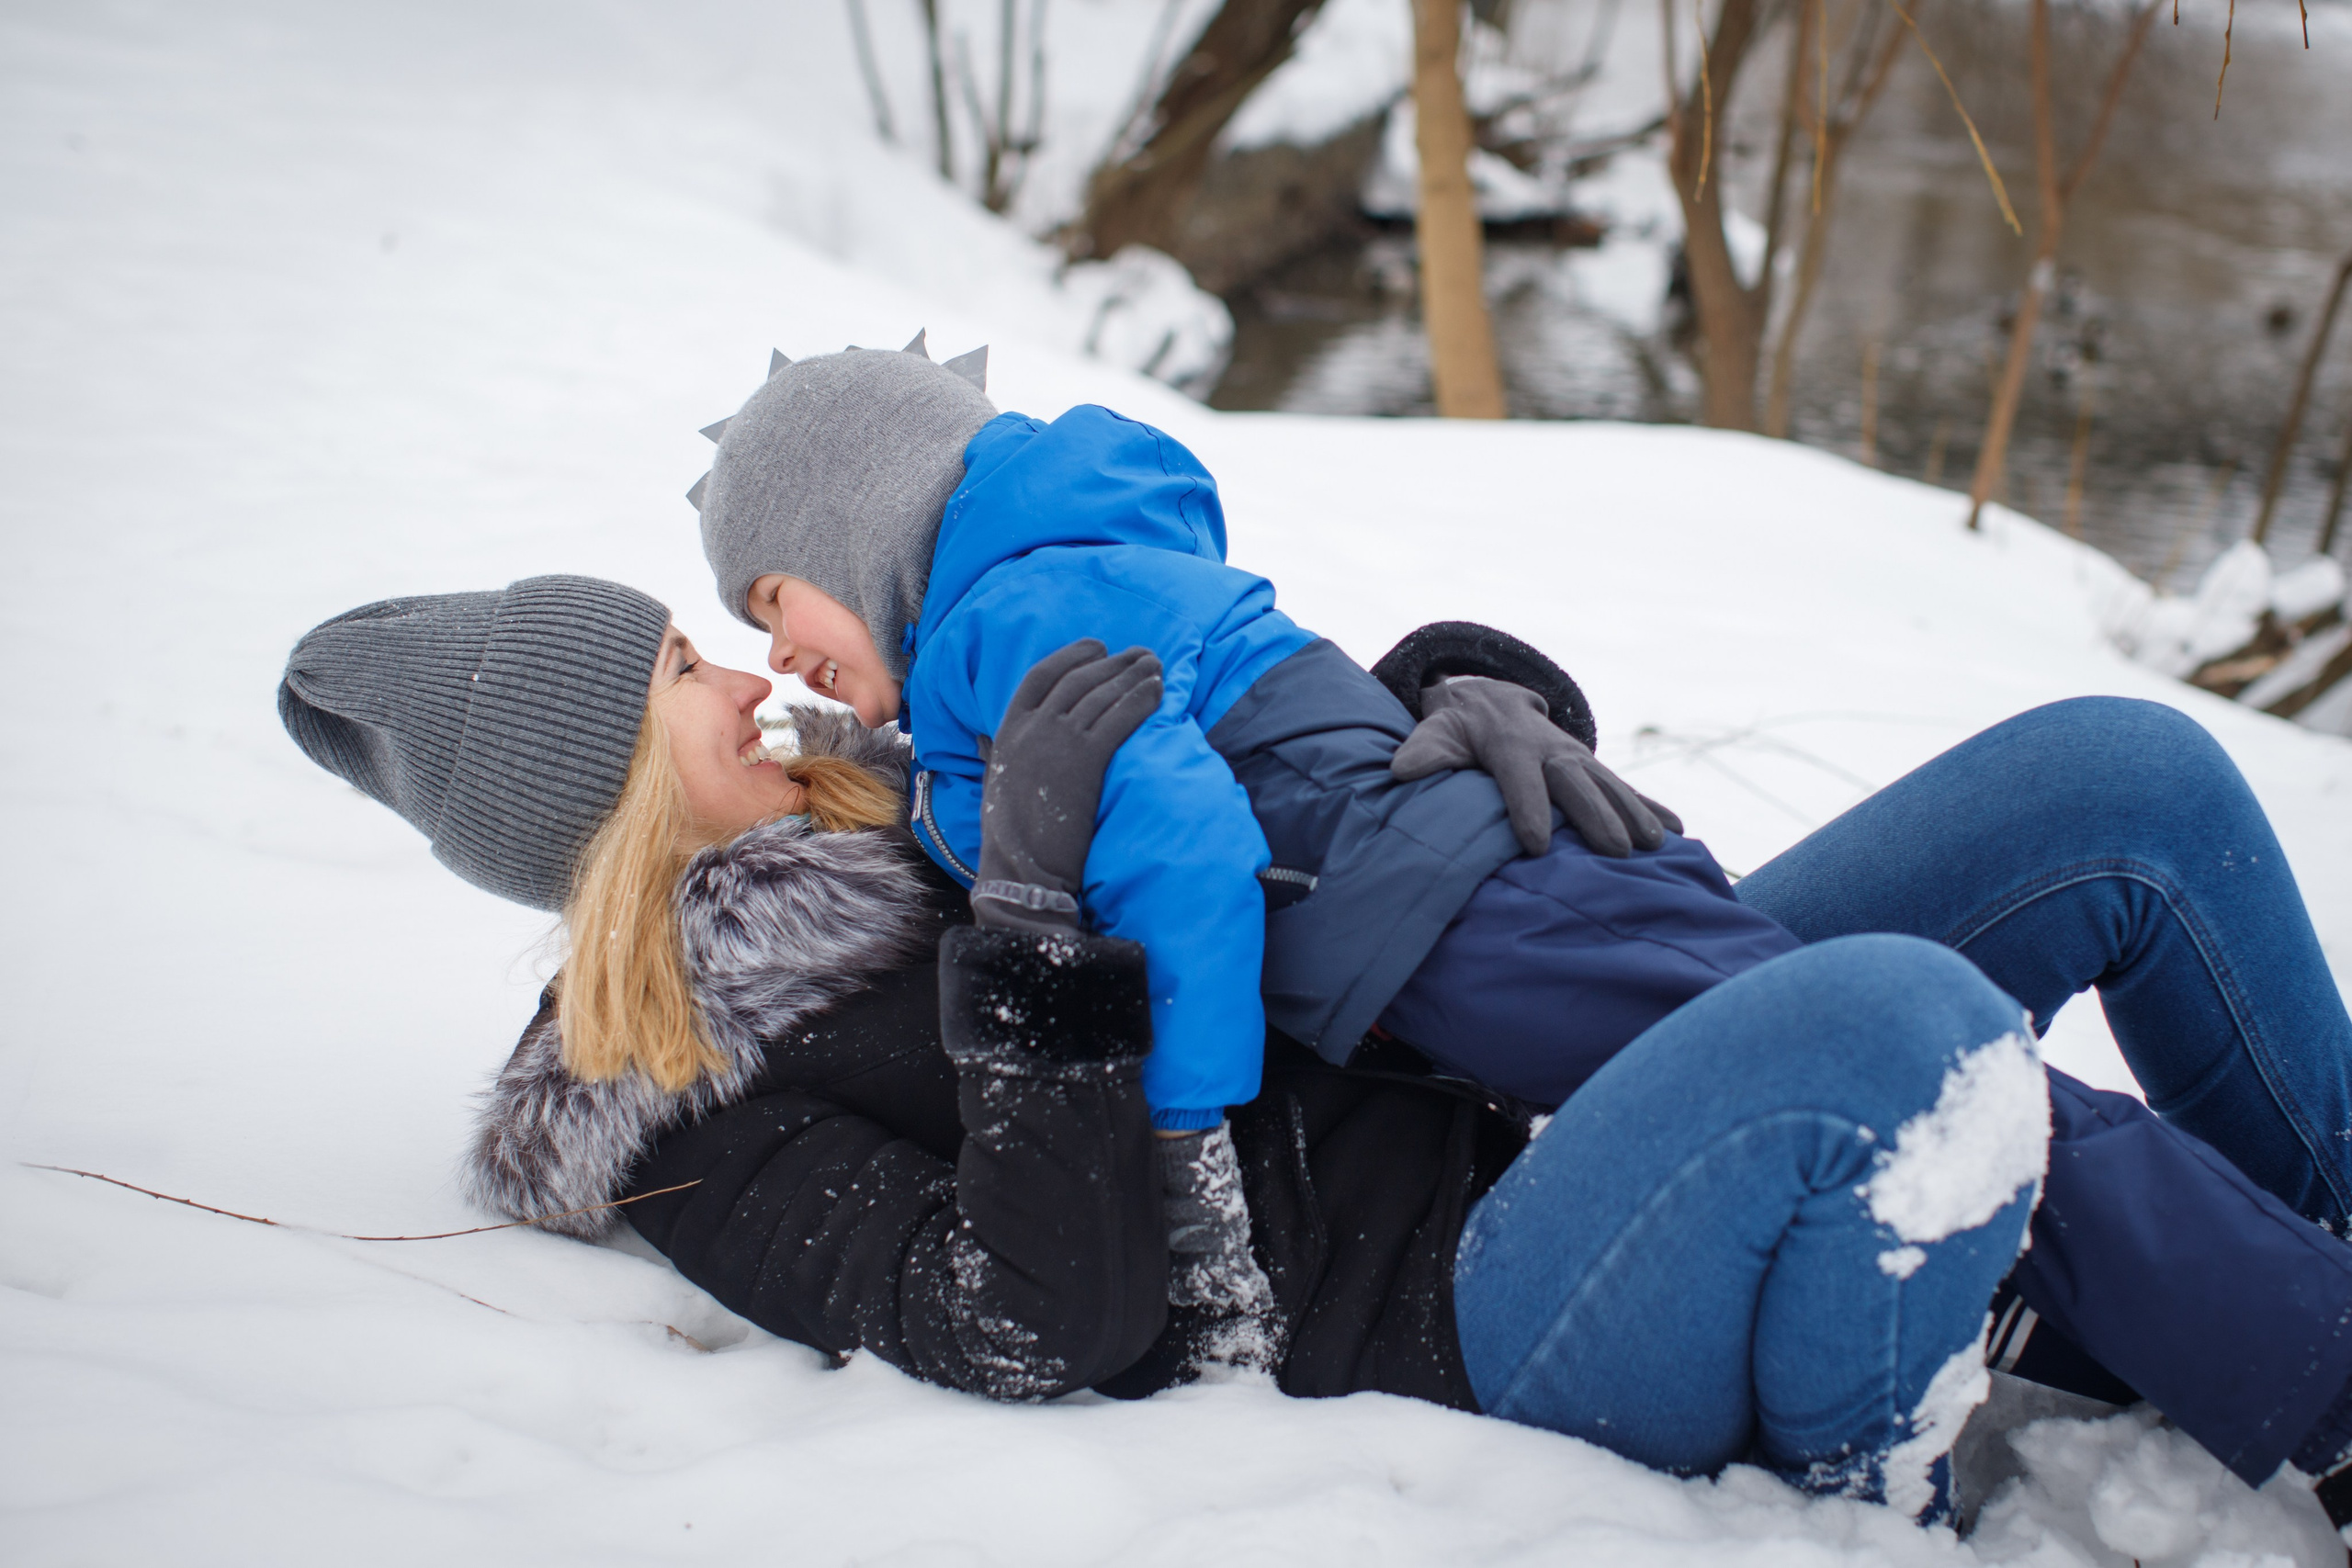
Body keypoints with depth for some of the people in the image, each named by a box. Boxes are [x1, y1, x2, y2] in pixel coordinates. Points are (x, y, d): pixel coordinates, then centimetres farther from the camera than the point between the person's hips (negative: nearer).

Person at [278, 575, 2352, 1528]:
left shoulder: (901, 798, 22)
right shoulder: (693, 1120, -2)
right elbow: (1040, 1329, -18)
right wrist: (1031, 921, -22)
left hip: (1530, 1123, 9)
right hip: (1462, 1340, -9)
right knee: (1912, 1034, -34)